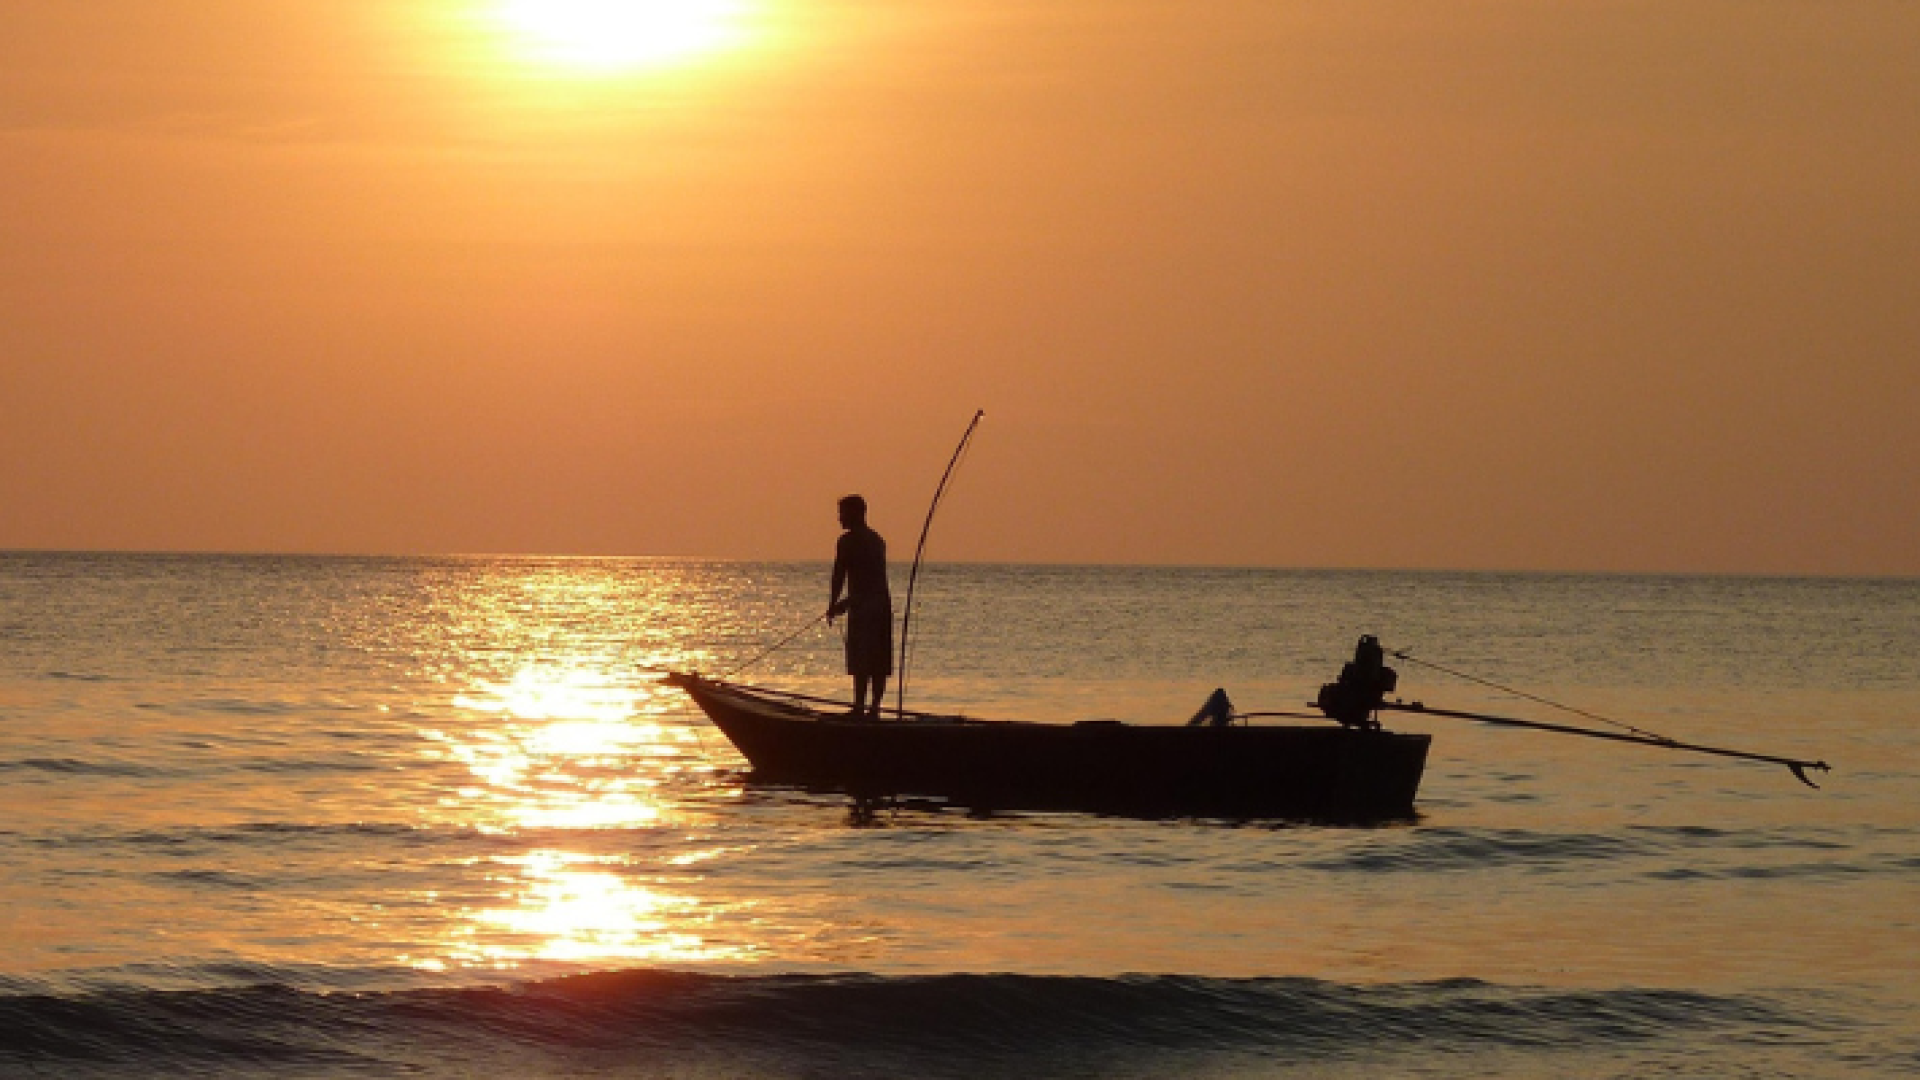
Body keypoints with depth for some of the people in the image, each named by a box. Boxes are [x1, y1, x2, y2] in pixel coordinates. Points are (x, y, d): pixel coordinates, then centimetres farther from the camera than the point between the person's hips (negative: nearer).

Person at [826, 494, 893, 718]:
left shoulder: (848, 541, -6)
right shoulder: (877, 540, 19)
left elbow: (839, 576, -7)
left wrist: (833, 605, 4)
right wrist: (846, 603, 30)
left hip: (863, 607, -8)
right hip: (883, 603, 8)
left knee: (861, 662, -9)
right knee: (880, 662, 7)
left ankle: (860, 707, -11)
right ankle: (875, 707, 8)